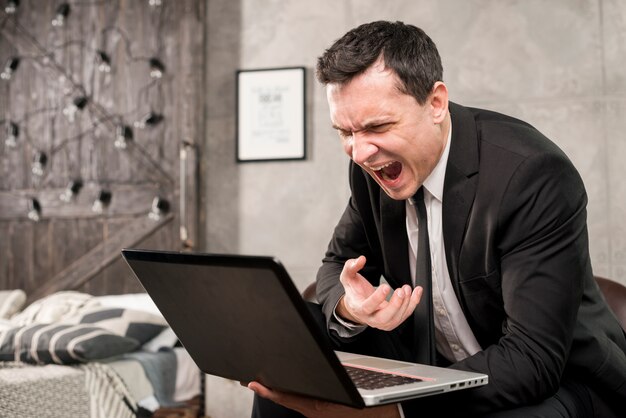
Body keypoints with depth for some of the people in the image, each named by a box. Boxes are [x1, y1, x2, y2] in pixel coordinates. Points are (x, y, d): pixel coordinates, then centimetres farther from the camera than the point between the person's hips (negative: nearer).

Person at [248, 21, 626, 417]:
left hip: (555, 378, -4)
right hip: (432, 367, 5)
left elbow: (534, 359, -29)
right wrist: (347, 307, -23)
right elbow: (339, 265, 3)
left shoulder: (534, 175, -26)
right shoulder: (373, 162, -8)